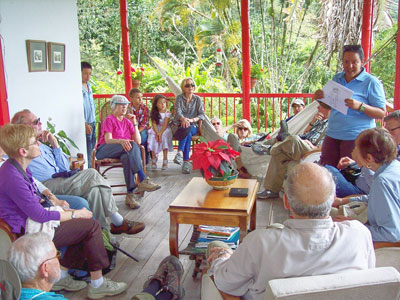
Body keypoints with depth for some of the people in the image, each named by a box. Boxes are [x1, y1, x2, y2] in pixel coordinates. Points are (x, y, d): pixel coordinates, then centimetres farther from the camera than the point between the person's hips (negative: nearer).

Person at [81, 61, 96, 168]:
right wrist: (85, 124, -20)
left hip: (92, 122, 9)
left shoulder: (89, 85, 15)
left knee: (92, 147, 13)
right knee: (87, 152, -6)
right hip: (85, 124, -8)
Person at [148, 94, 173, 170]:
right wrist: (157, 133, -22)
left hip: (165, 130, -2)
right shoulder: (154, 113, 3)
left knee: (164, 137, -31)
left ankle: (165, 160, -29)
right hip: (155, 130, 2)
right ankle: (154, 159, -18)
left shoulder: (167, 112, -3)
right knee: (153, 138, -27)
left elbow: (165, 124, -12)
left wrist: (160, 133, -26)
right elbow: (154, 124, -5)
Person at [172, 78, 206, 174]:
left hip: (193, 126, 1)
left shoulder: (197, 99, 12)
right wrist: (183, 119, -31)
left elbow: (202, 114, 0)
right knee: (188, 134, -34)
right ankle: (186, 161, -41)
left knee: (188, 129, -35)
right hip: (179, 125, -1)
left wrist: (192, 120, -20)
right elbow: (178, 111, -8)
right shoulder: (179, 98, 9)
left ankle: (180, 152, -44)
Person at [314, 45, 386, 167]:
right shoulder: (337, 78, 11)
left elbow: (382, 113, -10)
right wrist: (320, 98, -2)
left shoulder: (371, 82, -6)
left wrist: (360, 106, -26)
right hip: (332, 134, 6)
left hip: (357, 137, -5)